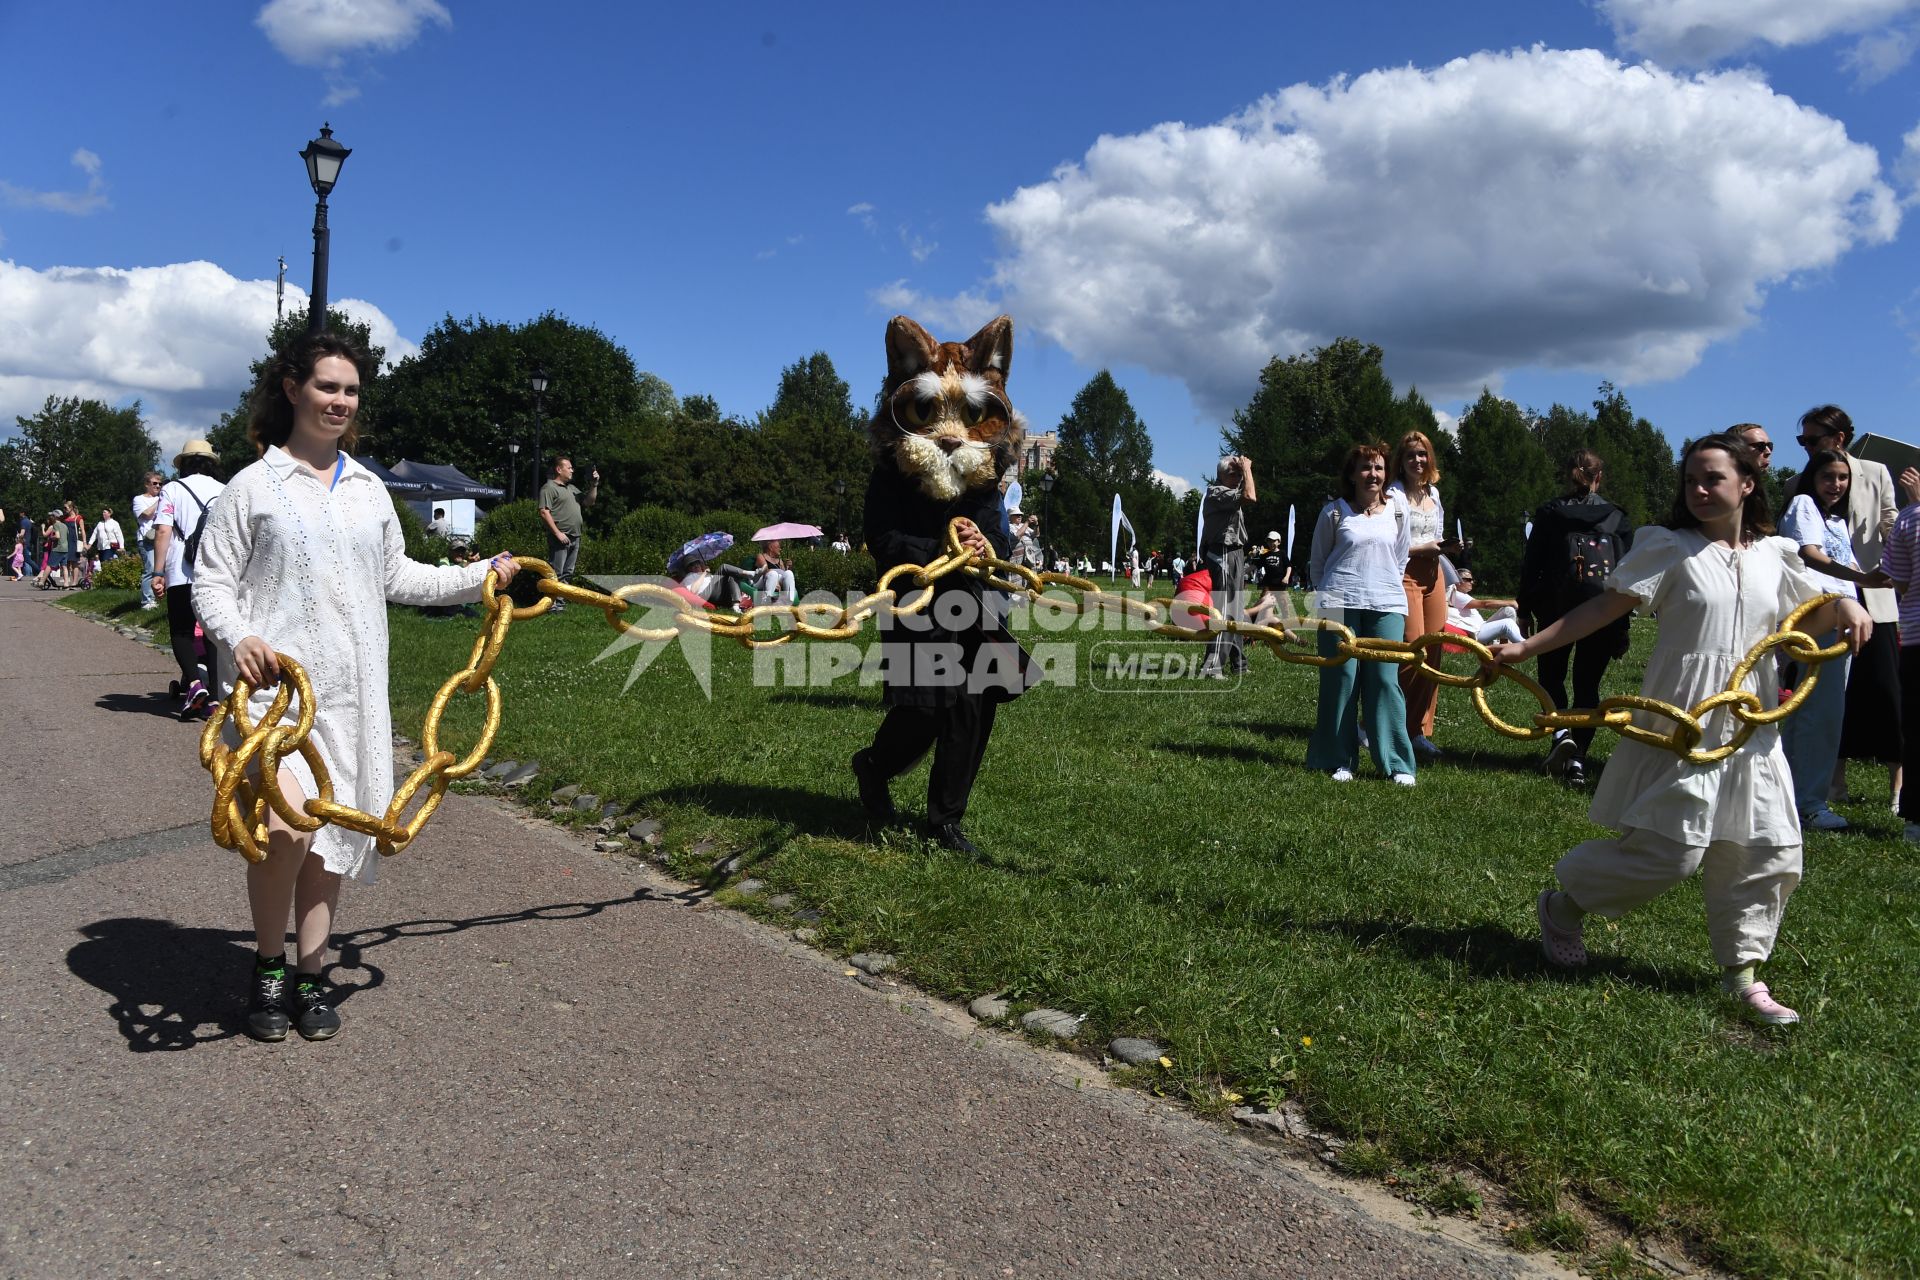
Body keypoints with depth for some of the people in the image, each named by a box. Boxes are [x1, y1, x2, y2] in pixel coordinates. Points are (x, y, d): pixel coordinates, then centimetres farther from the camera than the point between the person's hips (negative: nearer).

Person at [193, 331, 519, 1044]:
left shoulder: (369, 490, 14)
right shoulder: (256, 485, -1)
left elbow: (398, 577, 21)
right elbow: (212, 583, -1)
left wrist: (479, 576, 14)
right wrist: (239, 638, -20)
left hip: (351, 691, 5)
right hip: (273, 684, -5)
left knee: (331, 831, 8)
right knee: (287, 822, -21)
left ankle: (310, 974, 22)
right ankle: (269, 967, 3)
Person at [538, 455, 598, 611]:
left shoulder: (572, 488, 20)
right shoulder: (549, 488, -6)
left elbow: (589, 502, 24)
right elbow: (544, 512, -14)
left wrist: (594, 485, 8)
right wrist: (558, 533, -19)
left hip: (575, 538, 8)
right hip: (560, 538, -8)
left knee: (567, 573, 11)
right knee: (556, 573, -8)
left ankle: (561, 600, 17)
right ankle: (552, 603, -6)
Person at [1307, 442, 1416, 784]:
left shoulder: (1397, 508, 8)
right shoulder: (1334, 511, 3)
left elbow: (1401, 557, 17)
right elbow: (1318, 562, 13)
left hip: (1386, 606, 1)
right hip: (1340, 604, -1)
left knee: (1385, 681, -4)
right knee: (1340, 680, -1)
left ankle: (1398, 763, 1)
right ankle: (1340, 760, 8)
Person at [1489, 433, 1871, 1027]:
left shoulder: (1774, 557, 10)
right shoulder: (1670, 549, -4)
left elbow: (1804, 621, 22)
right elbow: (1603, 607, -7)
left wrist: (1843, 605, -2)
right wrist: (1524, 648, -15)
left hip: (1751, 728, 6)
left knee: (1769, 852, 5)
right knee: (1667, 849, -8)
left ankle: (1743, 972, 19)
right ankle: (1561, 905, 14)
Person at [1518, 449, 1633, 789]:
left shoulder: (1548, 513, 5)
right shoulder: (1617, 518, 6)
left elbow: (1531, 566, 2)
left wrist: (1525, 611, 7)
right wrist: (1623, 624, 7)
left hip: (1556, 606, -1)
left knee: (1551, 674, 14)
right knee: (1588, 683, 8)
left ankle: (1560, 731, -14)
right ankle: (1578, 759, 0)